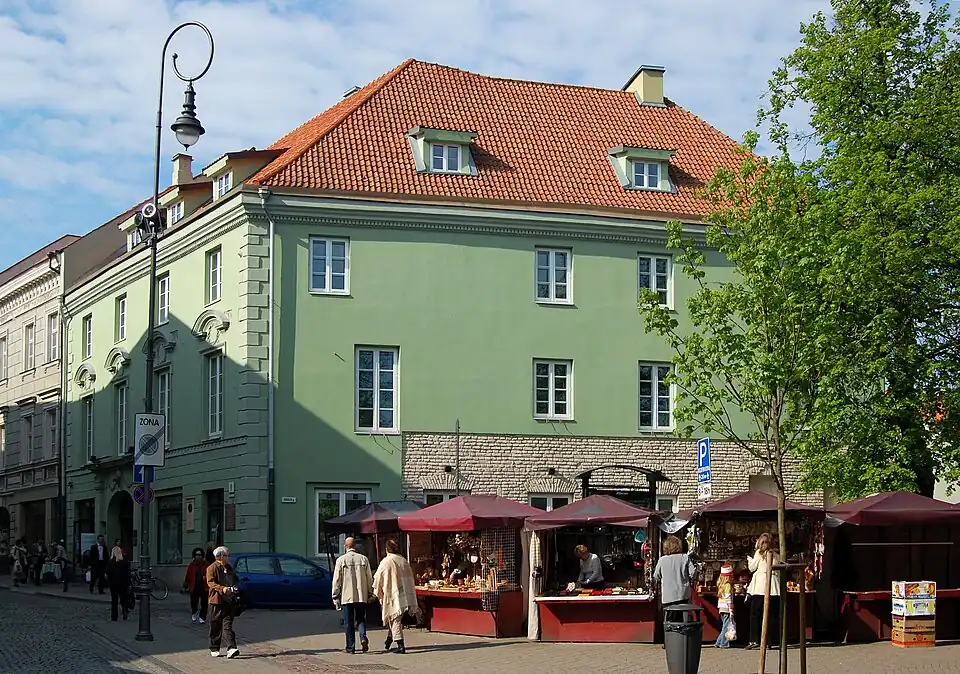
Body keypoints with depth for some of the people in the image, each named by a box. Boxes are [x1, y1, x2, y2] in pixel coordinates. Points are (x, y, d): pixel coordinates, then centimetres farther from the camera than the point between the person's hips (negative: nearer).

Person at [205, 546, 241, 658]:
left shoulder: (229, 568, 17)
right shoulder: (212, 568, -3)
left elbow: (235, 580, 30)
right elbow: (210, 582, -14)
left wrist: (235, 588, 10)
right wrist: (222, 588, -27)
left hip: (229, 601, 4)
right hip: (216, 600, -4)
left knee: (227, 625, -5)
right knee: (215, 627, 3)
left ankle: (231, 649, -15)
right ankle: (214, 649, 15)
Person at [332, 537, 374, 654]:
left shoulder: (341, 560, -4)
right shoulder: (364, 559, 3)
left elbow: (337, 580, -3)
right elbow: (369, 578, 8)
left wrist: (335, 596, 4)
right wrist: (370, 593, 18)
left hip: (347, 596, -2)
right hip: (362, 596, 2)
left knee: (349, 622, 5)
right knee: (361, 619, 12)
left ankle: (350, 647, 5)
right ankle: (363, 637, -13)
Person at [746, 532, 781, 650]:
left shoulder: (759, 553, 2)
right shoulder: (776, 555, 13)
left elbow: (752, 567, 5)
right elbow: (779, 572, 14)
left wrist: (749, 560, 22)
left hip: (760, 587, -4)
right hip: (774, 587, 4)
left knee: (755, 614, -2)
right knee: (772, 614, 5)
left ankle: (754, 641, -11)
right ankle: (771, 641, 2)